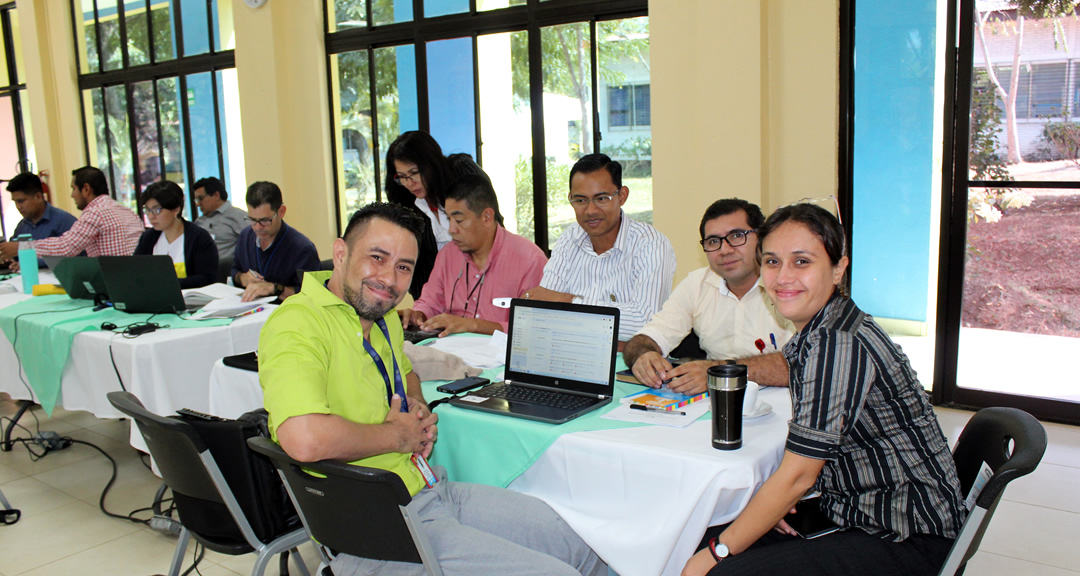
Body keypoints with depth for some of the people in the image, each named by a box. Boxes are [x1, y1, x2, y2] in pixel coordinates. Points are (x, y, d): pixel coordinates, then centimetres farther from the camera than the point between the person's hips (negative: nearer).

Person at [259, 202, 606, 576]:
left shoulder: (383, 316, 9)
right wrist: (396, 435, -18)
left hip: (427, 489, 9)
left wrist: (418, 407, 8)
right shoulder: (297, 324, -19)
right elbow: (305, 439, -36)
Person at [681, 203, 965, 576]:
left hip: (908, 542, -9)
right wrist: (775, 500, -4)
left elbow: (797, 475, -22)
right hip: (854, 514, 9)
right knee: (707, 537, 2)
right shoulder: (814, 334, 5)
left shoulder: (839, 344, -24)